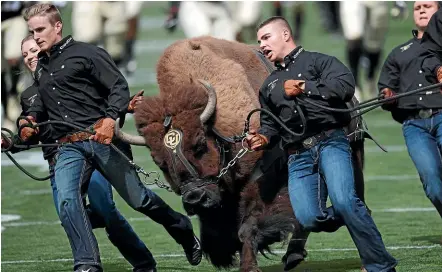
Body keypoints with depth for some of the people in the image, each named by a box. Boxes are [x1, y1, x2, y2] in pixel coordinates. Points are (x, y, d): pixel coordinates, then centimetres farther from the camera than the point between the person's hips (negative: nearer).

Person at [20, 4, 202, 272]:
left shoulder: (86, 53, -1)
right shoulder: (41, 68, 18)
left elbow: (119, 86, -7)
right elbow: (42, 101, 33)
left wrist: (111, 118, -23)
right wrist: (31, 118, 10)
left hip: (102, 138, -5)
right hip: (69, 148, 5)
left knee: (137, 198, 4)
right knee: (67, 202, -22)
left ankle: (184, 232, 29)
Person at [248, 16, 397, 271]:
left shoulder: (317, 61, 6)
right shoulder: (270, 85, 27)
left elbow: (345, 85, -11)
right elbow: (270, 124, 31)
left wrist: (303, 88, -8)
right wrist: (263, 138, 8)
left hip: (330, 142, -6)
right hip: (298, 157, 6)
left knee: (344, 201, -29)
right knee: (309, 219, -17)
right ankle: (354, 218, 13)